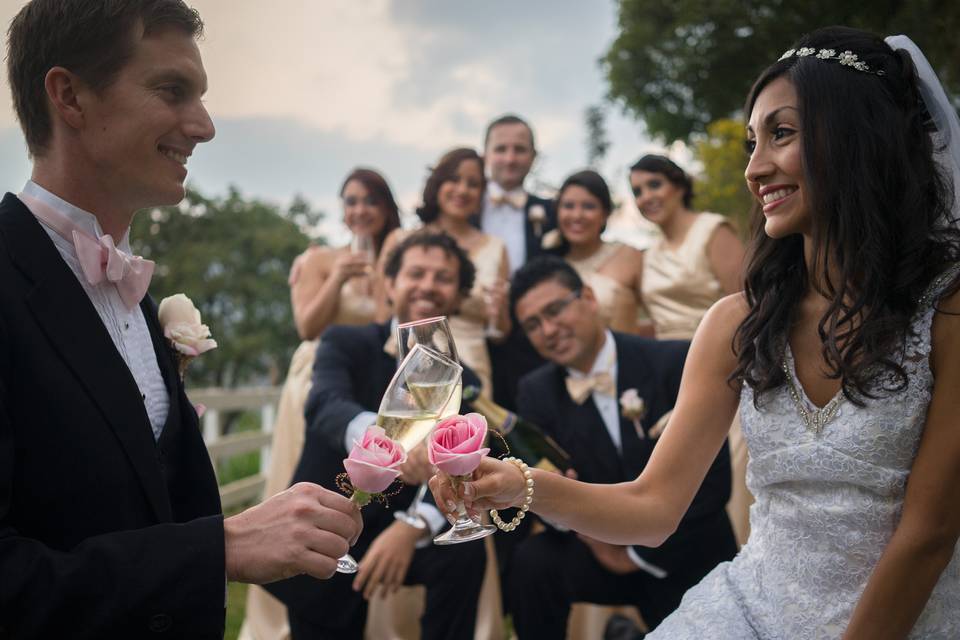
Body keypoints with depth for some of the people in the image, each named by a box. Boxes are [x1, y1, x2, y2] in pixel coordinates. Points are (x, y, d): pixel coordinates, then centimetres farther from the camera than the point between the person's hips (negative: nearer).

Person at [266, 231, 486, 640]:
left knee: (465, 552, -25)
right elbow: (326, 408, -29)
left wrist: (412, 528, -37)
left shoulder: (462, 384, -2)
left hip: (394, 532, 1)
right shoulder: (345, 344, -8)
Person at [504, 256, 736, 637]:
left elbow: (712, 480, -18)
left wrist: (641, 553, -12)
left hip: (687, 558, -1)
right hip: (606, 550, 2)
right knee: (532, 562, -25)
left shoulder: (675, 363, -16)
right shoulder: (536, 393, -3)